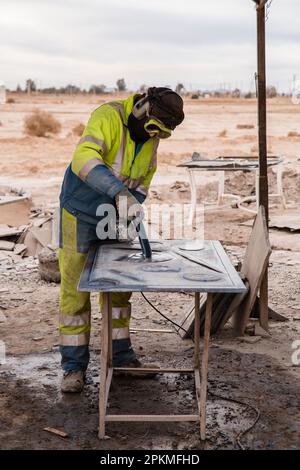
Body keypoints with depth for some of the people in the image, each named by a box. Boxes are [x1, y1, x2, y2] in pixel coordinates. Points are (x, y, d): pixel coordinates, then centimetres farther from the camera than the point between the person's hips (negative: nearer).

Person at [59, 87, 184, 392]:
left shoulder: (151, 137, -1)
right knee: (75, 290, -1)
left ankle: (120, 355, 23)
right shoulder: (108, 116, -24)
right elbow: (84, 159, -41)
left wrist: (129, 209, -11)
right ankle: (74, 366, 8)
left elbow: (143, 181, 6)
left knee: (118, 288, 10)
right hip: (80, 215, -6)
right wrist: (120, 193, -51)